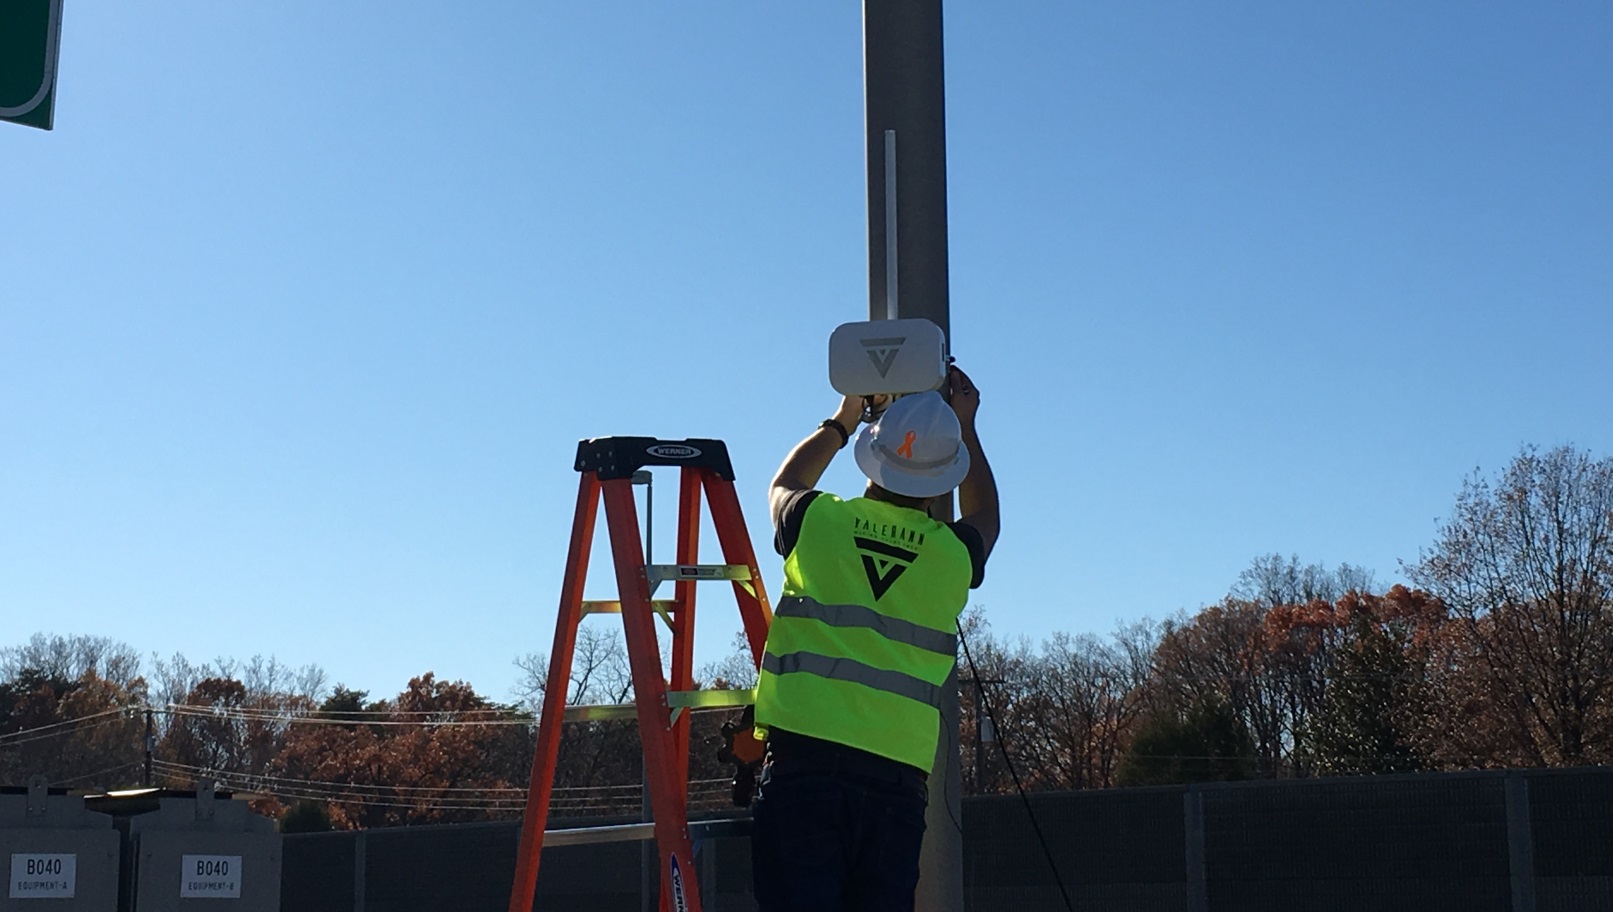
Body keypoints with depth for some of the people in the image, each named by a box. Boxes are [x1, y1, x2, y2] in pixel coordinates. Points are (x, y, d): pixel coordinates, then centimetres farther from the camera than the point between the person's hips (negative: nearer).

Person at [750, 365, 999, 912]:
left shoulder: (818, 521, 5)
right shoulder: (954, 553, 6)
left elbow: (783, 487, 32)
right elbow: (984, 517, 33)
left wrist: (843, 421, 43)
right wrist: (965, 427, 41)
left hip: (801, 761, -1)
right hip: (896, 779, 1)